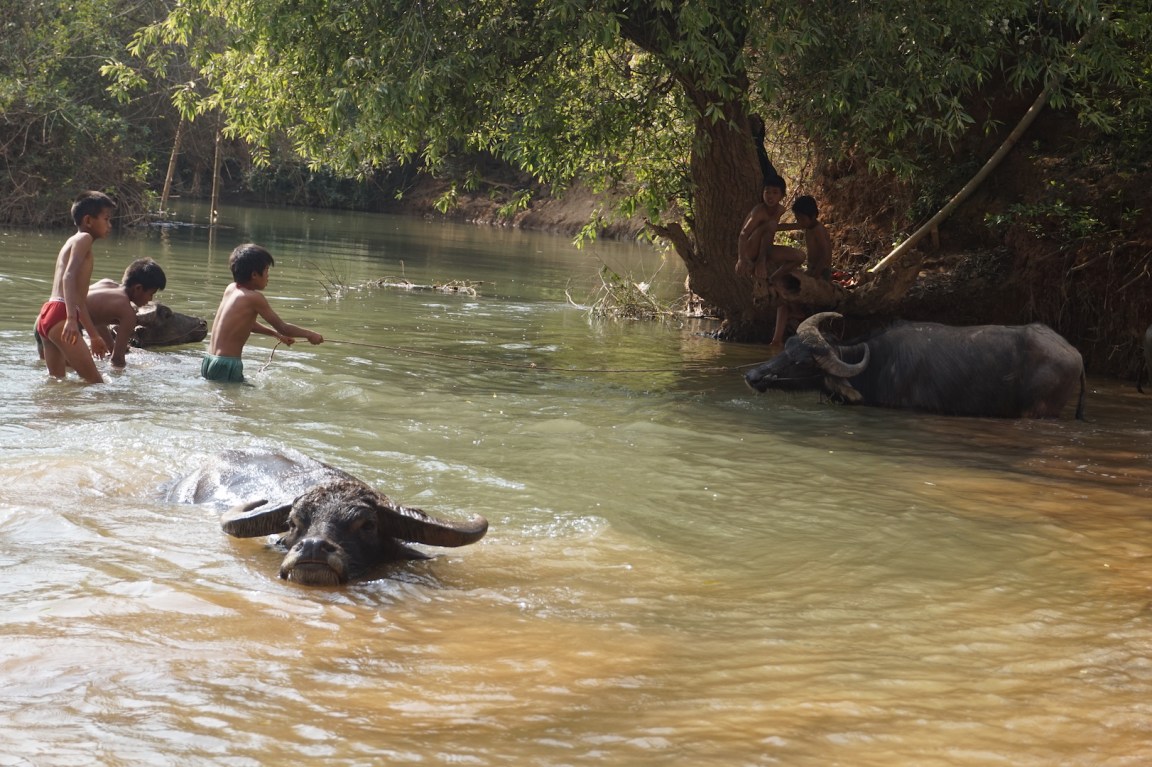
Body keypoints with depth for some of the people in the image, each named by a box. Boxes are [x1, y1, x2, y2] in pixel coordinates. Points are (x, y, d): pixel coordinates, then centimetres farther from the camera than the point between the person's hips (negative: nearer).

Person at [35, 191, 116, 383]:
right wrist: (71, 318, -30)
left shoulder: (73, 242, 28)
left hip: (46, 316, 10)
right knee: (95, 382, -14)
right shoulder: (83, 239, -2)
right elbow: (69, 277, -19)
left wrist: (94, 335, 36)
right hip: (59, 315, -10)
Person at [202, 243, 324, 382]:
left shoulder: (231, 289, 12)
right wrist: (310, 335, 9)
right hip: (227, 367, -9)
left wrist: (276, 334, 31)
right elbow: (282, 327, -4)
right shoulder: (254, 297, -10)